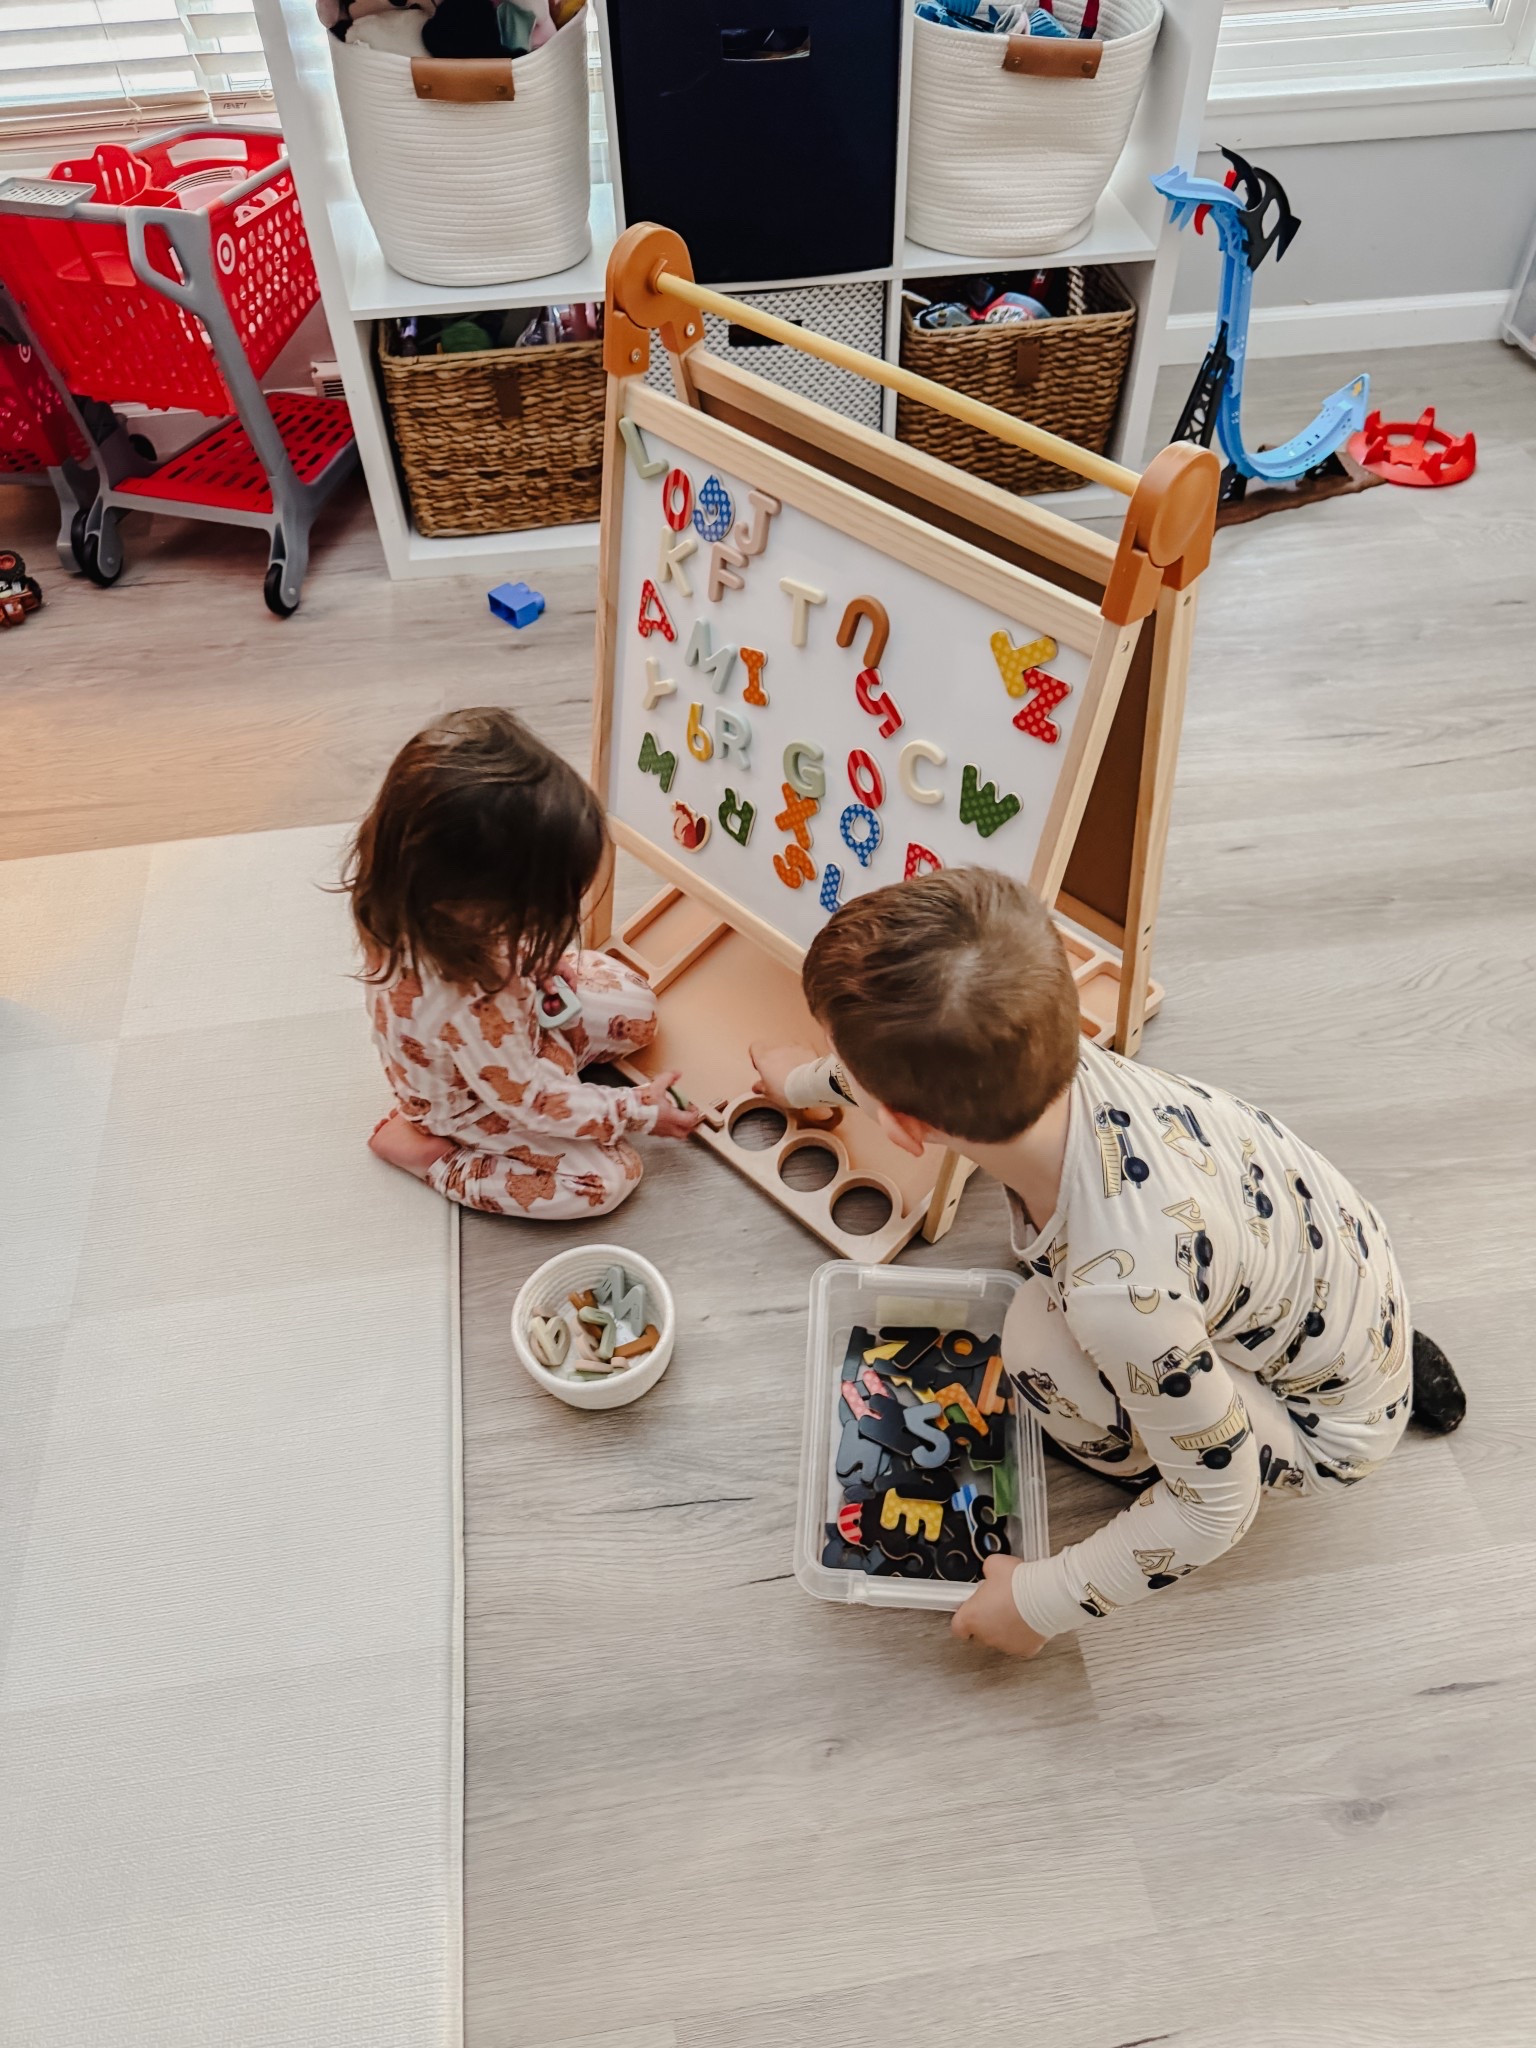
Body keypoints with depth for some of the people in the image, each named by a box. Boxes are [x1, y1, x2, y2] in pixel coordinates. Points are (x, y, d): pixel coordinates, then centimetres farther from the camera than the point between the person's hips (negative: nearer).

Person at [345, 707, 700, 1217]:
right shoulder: (468, 1007, -47)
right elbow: (532, 1102, -28)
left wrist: (541, 968, -11)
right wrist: (636, 1111, -16)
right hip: (476, 1107, -7)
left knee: (636, 1008, 6)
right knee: (610, 1176, -6)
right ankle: (427, 1151, 1)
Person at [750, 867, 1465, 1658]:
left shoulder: (1122, 1293, -43)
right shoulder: (1031, 1060, -23)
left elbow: (1216, 1508, -25)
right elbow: (915, 1060, 2)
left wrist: (1041, 1601, -12)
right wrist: (807, 1078, 23)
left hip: (1333, 1428, -7)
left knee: (1043, 1340, -26)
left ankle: (1140, 1462, 9)